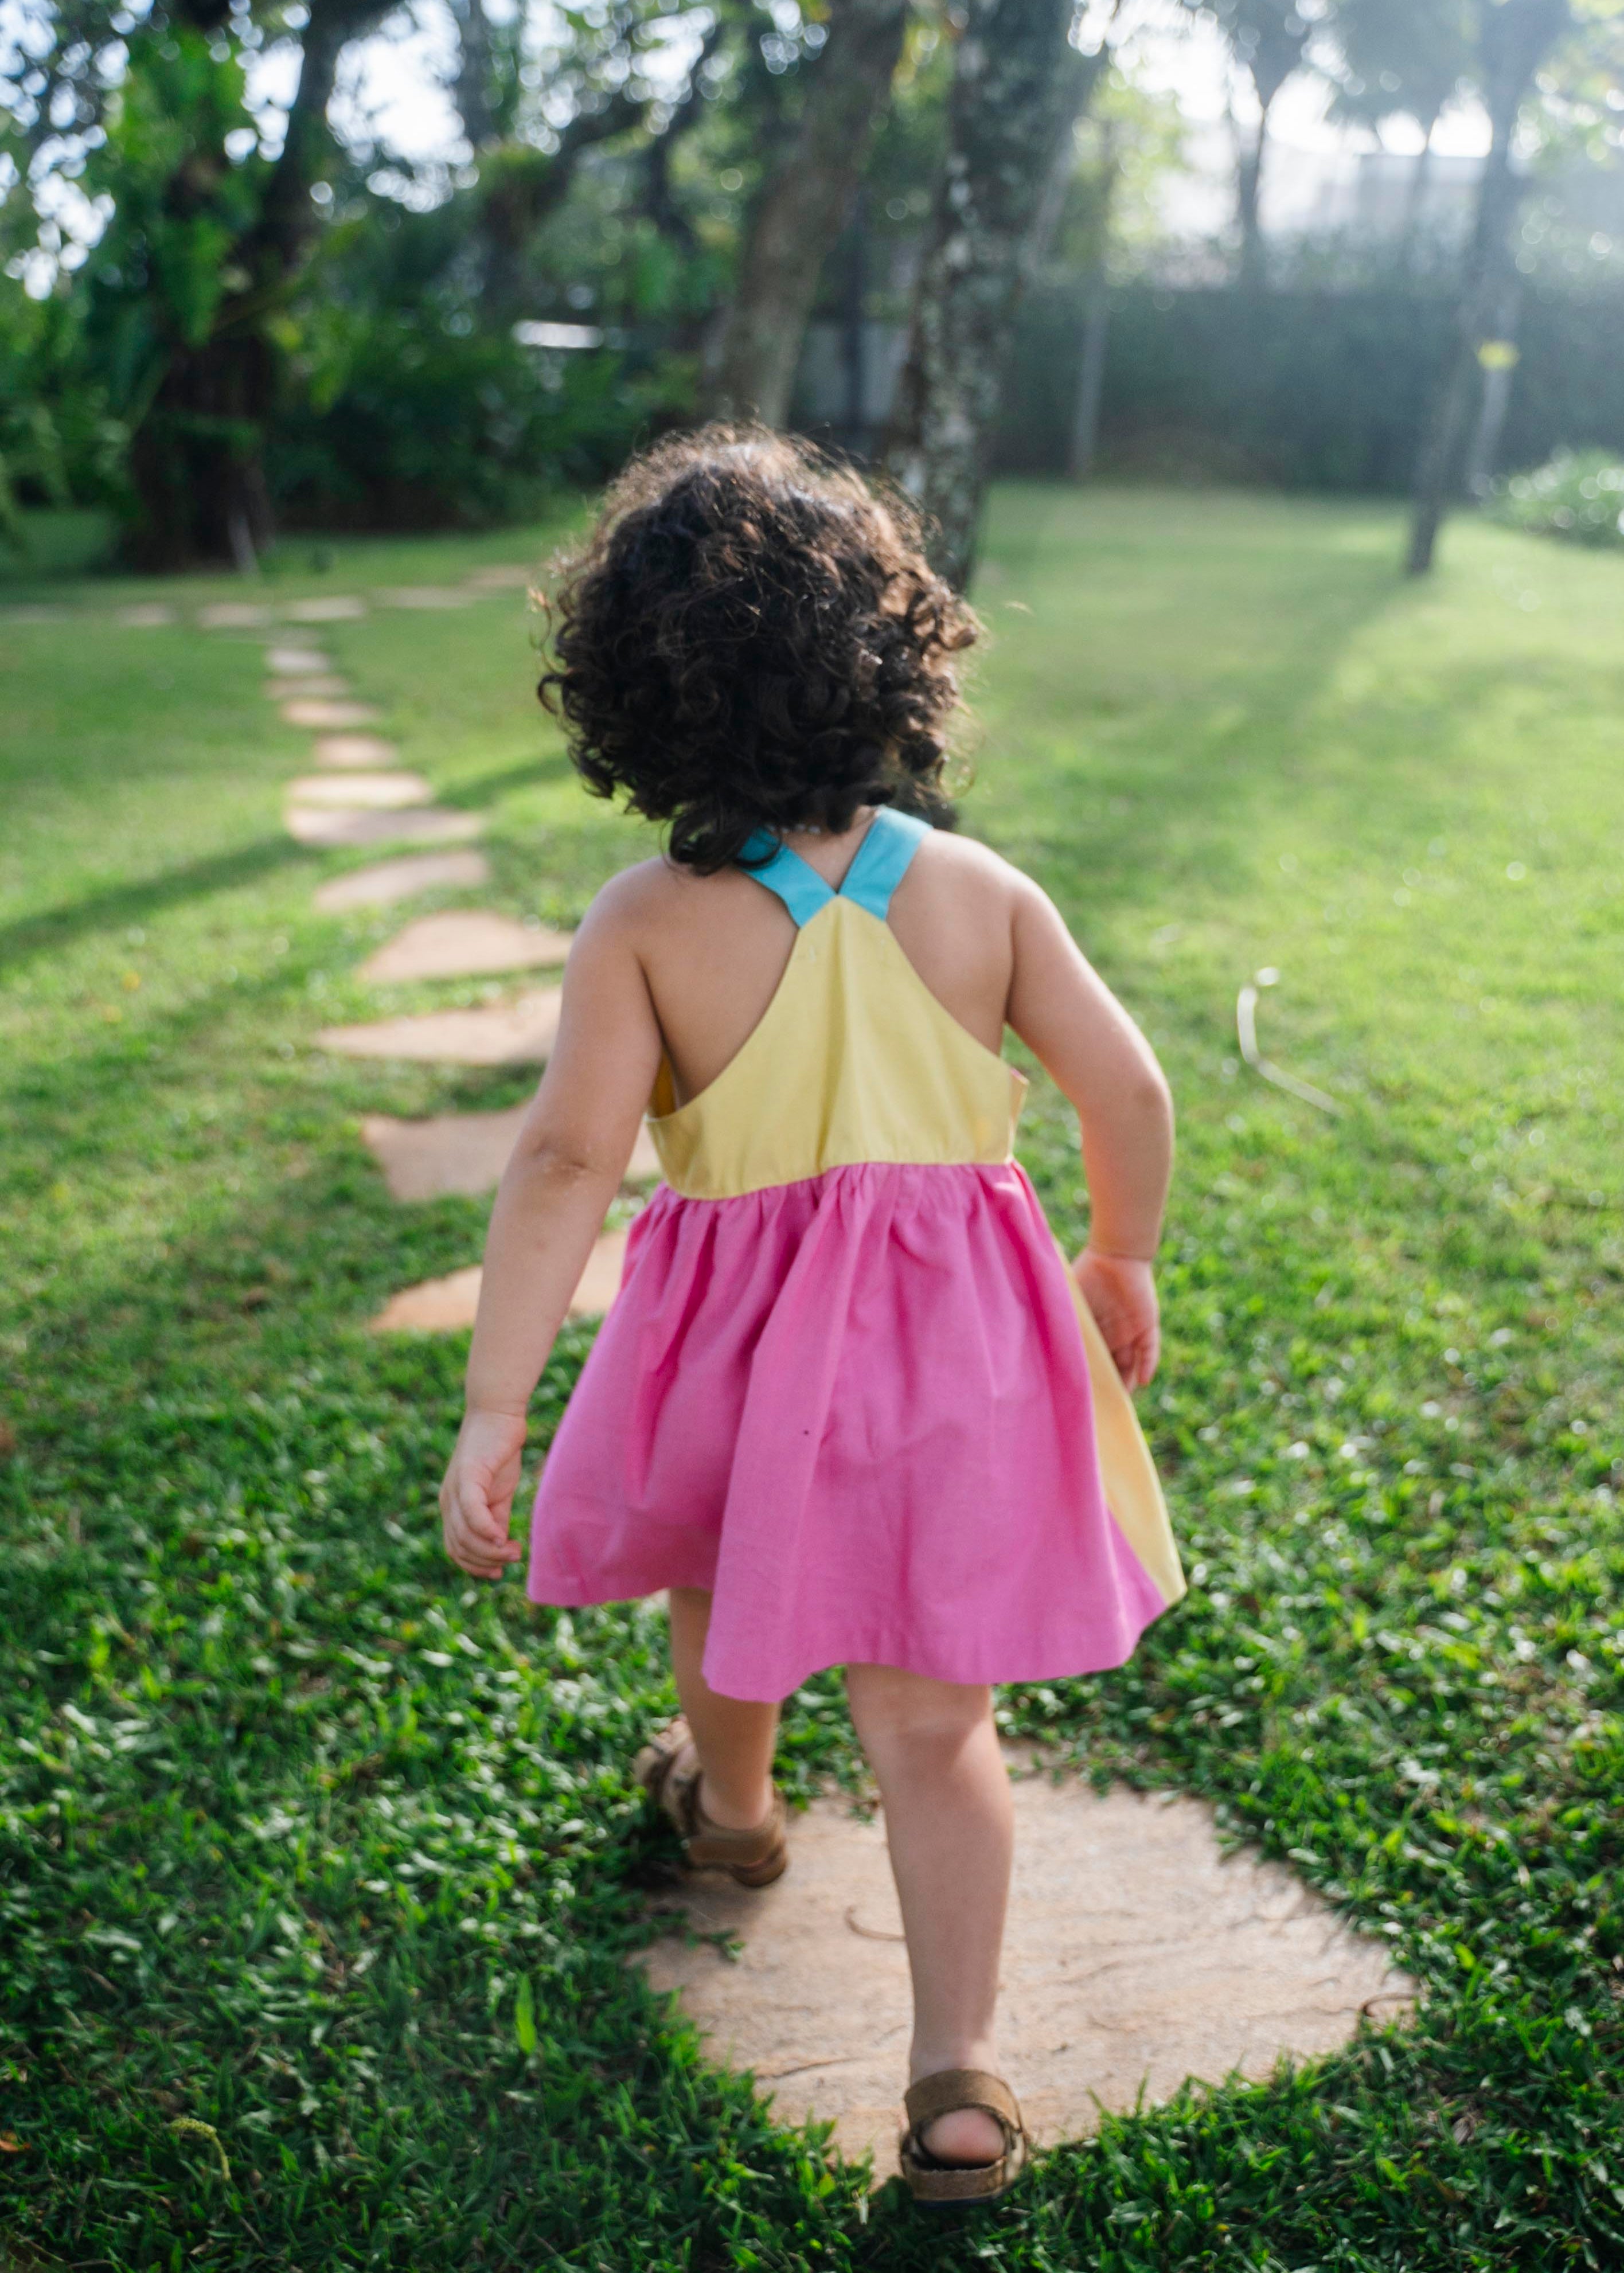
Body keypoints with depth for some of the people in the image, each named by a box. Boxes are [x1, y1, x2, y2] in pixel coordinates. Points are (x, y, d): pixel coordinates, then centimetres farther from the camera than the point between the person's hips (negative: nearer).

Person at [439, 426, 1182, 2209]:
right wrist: (1121, 1263, 13)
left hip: (744, 1340, 0)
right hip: (962, 1330, 1)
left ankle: (729, 1802, 59)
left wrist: (490, 1411, -16)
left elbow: (565, 1162, -18)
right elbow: (1128, 1097, -5)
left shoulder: (645, 922, -13)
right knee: (932, 1721, 13)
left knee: (726, 1579, 32)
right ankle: (957, 2068, 13)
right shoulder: (980, 892, -7)